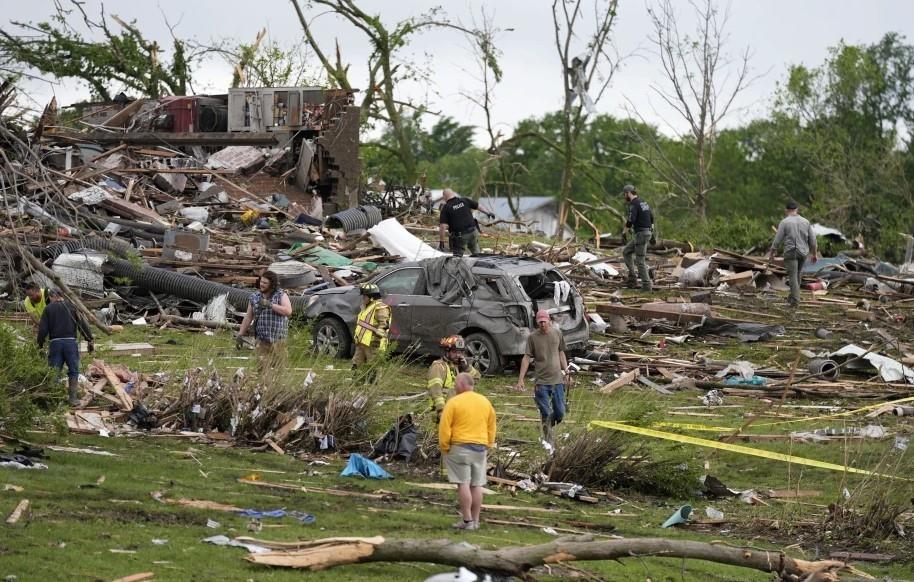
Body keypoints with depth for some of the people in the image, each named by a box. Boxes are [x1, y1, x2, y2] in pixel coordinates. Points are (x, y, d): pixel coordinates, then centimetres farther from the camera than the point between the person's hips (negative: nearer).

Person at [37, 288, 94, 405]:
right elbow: (83, 325, 2)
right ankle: (73, 398, 4)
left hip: (55, 343, 0)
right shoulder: (72, 307, 5)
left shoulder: (48, 309, 4)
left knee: (54, 373, 7)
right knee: (73, 371, 7)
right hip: (71, 342, 0)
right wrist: (90, 340, 7)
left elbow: (43, 329, 1)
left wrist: (40, 344, 12)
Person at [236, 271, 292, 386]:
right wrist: (240, 334, 14)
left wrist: (269, 304, -21)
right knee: (262, 367, -7)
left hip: (278, 339, -2)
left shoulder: (281, 295, 0)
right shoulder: (254, 297, 11)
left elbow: (288, 311, -16)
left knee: (278, 367, -2)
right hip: (261, 339, 2)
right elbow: (248, 317, 17)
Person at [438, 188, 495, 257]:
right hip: (472, 232, 5)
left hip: (459, 236, -5)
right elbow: (478, 206, 16)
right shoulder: (464, 201, 4)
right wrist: (488, 213, 33)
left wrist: (441, 241, -11)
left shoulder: (446, 208, -9)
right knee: (476, 254, 21)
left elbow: (443, 226, -16)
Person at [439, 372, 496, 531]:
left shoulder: (454, 403, -9)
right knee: (476, 485, 8)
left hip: (460, 447, -6)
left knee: (463, 484, -4)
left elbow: (444, 428, -11)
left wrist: (444, 448, -2)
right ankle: (475, 521, 12)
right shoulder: (485, 402, 10)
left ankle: (467, 520, -6)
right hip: (480, 448, 6)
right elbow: (491, 427, 15)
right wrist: (489, 445, 21)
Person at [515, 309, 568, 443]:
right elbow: (527, 357, -4)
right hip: (542, 381, -3)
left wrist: (566, 370, 9)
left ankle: (549, 426, 35)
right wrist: (521, 379, -8)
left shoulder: (557, 333, 4)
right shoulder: (532, 337, -5)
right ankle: (549, 441, 7)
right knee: (546, 414, -2)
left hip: (557, 379, 3)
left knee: (560, 413, 5)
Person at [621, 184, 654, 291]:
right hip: (647, 232, 10)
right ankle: (632, 280, 14)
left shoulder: (633, 204, -15)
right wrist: (652, 234, 30)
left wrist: (624, 233, -11)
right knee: (626, 252, 19)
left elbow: (630, 221, -24)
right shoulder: (644, 203, 17)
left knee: (640, 260, -5)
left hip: (641, 234, -10)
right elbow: (651, 218, 24)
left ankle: (646, 285, -3)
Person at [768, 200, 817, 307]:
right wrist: (814, 254, 17)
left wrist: (771, 253, 5)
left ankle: (795, 300, -10)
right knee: (797, 275, 19)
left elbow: (777, 240, -7)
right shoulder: (805, 222, 6)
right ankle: (792, 297, 27)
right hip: (803, 253, 4)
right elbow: (812, 239, 7)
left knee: (793, 276, -4)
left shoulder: (784, 222, -7)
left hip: (790, 253, -4)